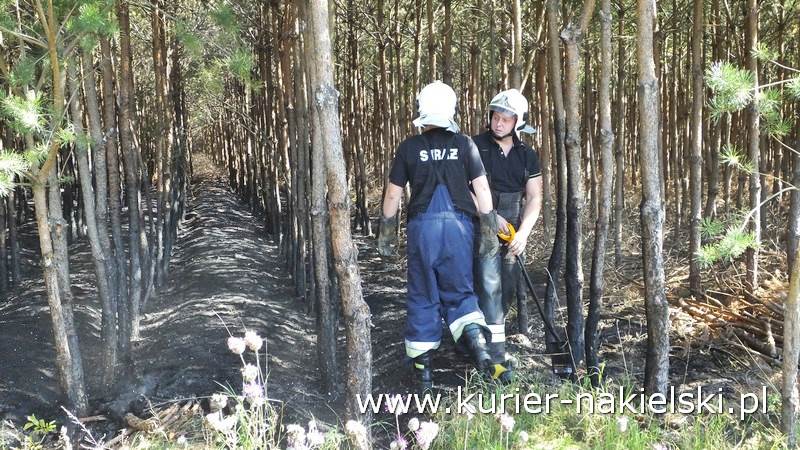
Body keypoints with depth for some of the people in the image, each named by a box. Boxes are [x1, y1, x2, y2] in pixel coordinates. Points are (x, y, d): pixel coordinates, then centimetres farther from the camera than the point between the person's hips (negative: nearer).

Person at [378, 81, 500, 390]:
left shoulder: (408, 148, 0)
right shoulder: (464, 145, 1)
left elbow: (393, 194, 3)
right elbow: (482, 189, -1)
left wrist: (386, 233, 13)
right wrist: (489, 231, 4)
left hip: (423, 226, -1)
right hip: (458, 225, 1)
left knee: (423, 297, 9)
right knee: (458, 291, 14)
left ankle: (423, 367, 14)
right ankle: (476, 339, -11)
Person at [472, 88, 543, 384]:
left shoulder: (527, 156, 7)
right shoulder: (475, 147, -5)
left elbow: (534, 198, 3)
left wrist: (523, 233, -10)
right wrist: (491, 216, -15)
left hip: (513, 229, 5)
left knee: (508, 288, 8)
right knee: (490, 285, -14)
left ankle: (490, 338, 26)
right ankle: (497, 356, -15)